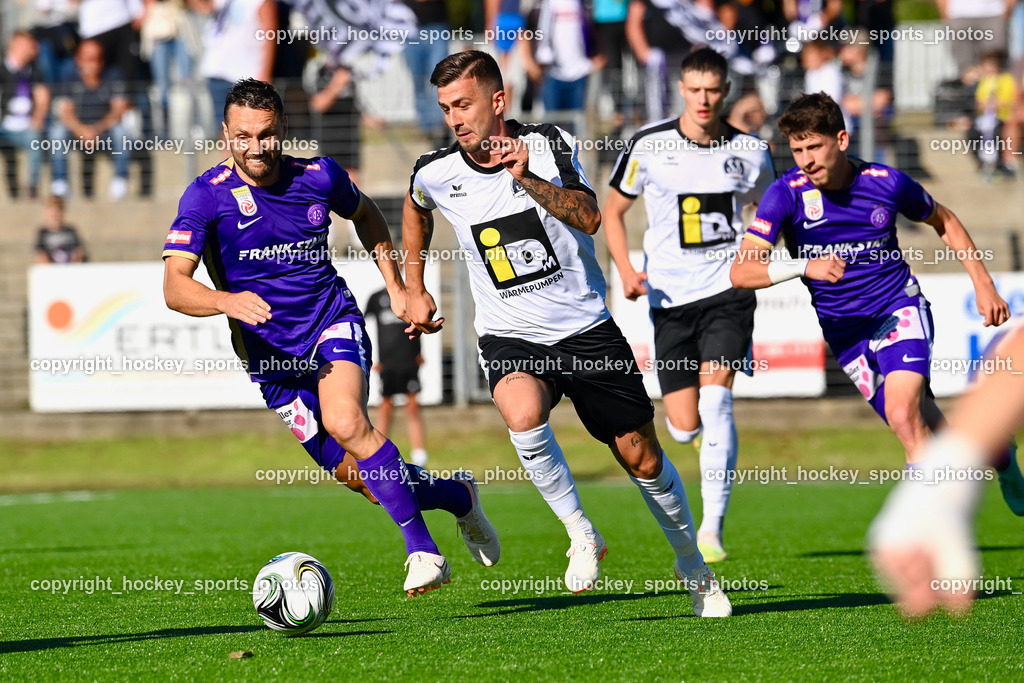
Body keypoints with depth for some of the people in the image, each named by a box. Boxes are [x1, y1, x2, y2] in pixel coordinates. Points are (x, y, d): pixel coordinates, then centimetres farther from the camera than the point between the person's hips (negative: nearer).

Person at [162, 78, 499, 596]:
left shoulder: (319, 177, -6)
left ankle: (423, 551, -26)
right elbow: (174, 286, -22)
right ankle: (457, 495, 27)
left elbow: (364, 214, 18)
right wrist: (226, 301, -42)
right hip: (270, 353, 1)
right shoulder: (207, 197, -13)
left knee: (345, 420, -31)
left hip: (333, 323, -1)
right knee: (356, 475, 0)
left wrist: (396, 286, 14)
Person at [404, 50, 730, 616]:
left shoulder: (549, 145, -9)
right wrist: (414, 290, 21)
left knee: (641, 458, 4)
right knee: (523, 412, -34)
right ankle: (581, 535, -13)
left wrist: (527, 180, -36)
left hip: (585, 328, 0)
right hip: (510, 336, 0)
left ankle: (693, 568, 29)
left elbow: (588, 218, -23)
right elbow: (416, 211, 21)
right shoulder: (436, 173, -4)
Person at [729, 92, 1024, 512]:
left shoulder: (886, 184, -12)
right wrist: (803, 267, -39)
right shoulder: (787, 194, -16)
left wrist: (983, 285, 6)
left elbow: (943, 221, 9)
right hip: (843, 331, 2)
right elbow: (741, 272, -24)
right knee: (924, 428, 7)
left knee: (903, 413, -25)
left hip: (899, 308, -2)